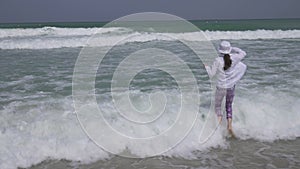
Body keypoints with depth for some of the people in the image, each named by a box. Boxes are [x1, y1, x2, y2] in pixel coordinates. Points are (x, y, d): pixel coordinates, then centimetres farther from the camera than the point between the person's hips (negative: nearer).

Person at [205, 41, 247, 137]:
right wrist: (233, 49, 13)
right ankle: (229, 125, 5)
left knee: (217, 106, 18)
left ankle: (219, 121, -4)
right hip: (231, 87, 3)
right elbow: (243, 53, 10)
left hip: (221, 88, -3)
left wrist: (206, 67, 7)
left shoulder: (218, 60, -19)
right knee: (229, 106, 20)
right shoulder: (233, 58, -11)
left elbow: (211, 74, -10)